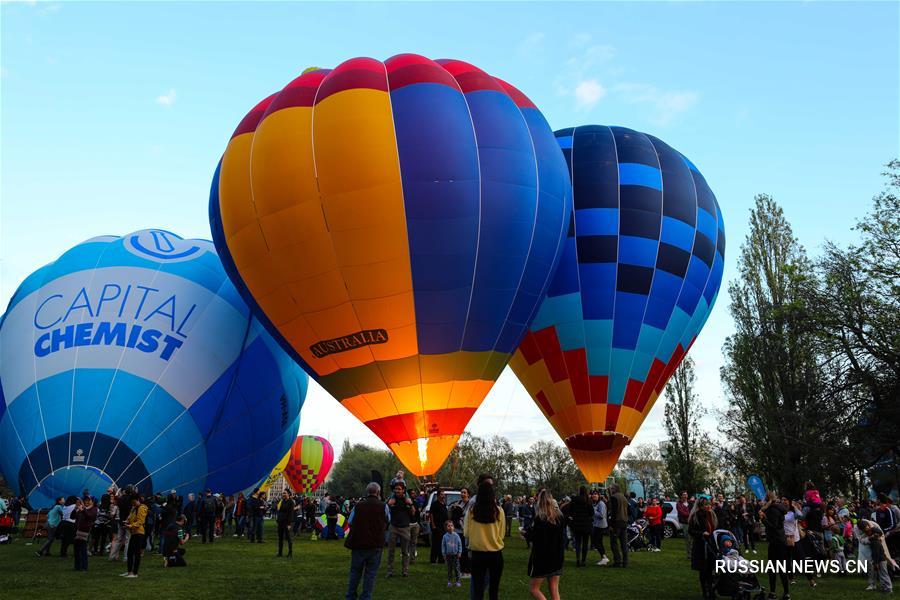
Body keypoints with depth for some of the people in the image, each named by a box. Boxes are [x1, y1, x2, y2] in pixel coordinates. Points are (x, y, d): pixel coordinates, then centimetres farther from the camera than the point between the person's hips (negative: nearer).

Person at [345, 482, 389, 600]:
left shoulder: (358, 505, -4)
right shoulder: (383, 506, -7)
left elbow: (350, 523, 7)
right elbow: (388, 521, 11)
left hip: (358, 543, 2)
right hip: (375, 545, -2)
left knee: (355, 572, 16)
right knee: (370, 573, 8)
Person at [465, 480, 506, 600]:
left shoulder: (471, 510, -11)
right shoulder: (498, 511, -11)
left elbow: (467, 534, -1)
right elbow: (502, 534, -1)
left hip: (477, 554, 0)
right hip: (495, 554, 0)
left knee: (477, 587, 11)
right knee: (494, 588, 15)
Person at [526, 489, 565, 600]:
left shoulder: (540, 518, -18)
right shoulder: (559, 516, 3)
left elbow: (533, 537, -16)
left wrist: (526, 533, 3)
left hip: (542, 558, -6)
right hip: (557, 557, 7)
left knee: (533, 588, 7)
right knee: (554, 590, 11)